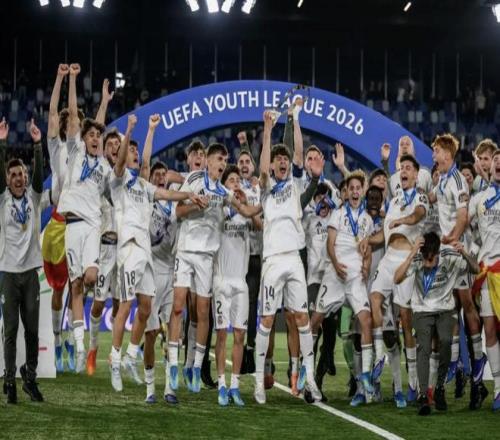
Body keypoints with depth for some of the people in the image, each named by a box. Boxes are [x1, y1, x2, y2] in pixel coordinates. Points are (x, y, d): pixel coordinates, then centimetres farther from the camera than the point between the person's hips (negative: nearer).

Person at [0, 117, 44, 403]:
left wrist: (38, 145, -18)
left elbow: (40, 172, -7)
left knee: (32, 329, 4)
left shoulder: (33, 196, 6)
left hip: (31, 269, 2)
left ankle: (31, 377, 14)